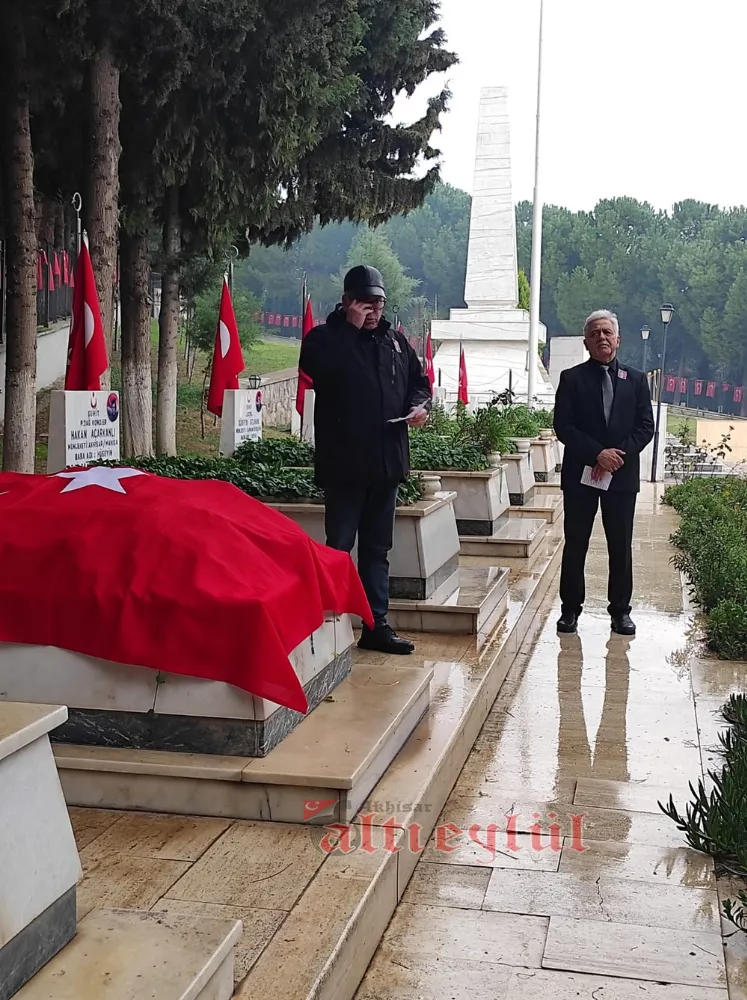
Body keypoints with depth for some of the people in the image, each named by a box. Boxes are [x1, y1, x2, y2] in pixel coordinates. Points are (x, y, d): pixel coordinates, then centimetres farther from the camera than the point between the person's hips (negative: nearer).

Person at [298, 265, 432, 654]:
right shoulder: (323, 338, -2)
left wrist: (420, 404, 0)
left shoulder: (395, 340, 14)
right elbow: (321, 371, -22)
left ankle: (377, 625, 20)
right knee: (338, 547, -2)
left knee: (377, 548, 13)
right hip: (344, 463, -6)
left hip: (386, 461, 6)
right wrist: (351, 327, -17)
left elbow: (419, 379, 22)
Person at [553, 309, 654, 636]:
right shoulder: (572, 378, 3)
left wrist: (618, 455, -13)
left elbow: (646, 426, 2)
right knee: (575, 545, 5)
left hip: (622, 475, 1)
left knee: (621, 547, 6)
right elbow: (563, 427, -5)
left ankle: (620, 610, 17)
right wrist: (597, 454, -16)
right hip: (580, 474, -1)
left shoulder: (636, 379, 9)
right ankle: (571, 608, 14)